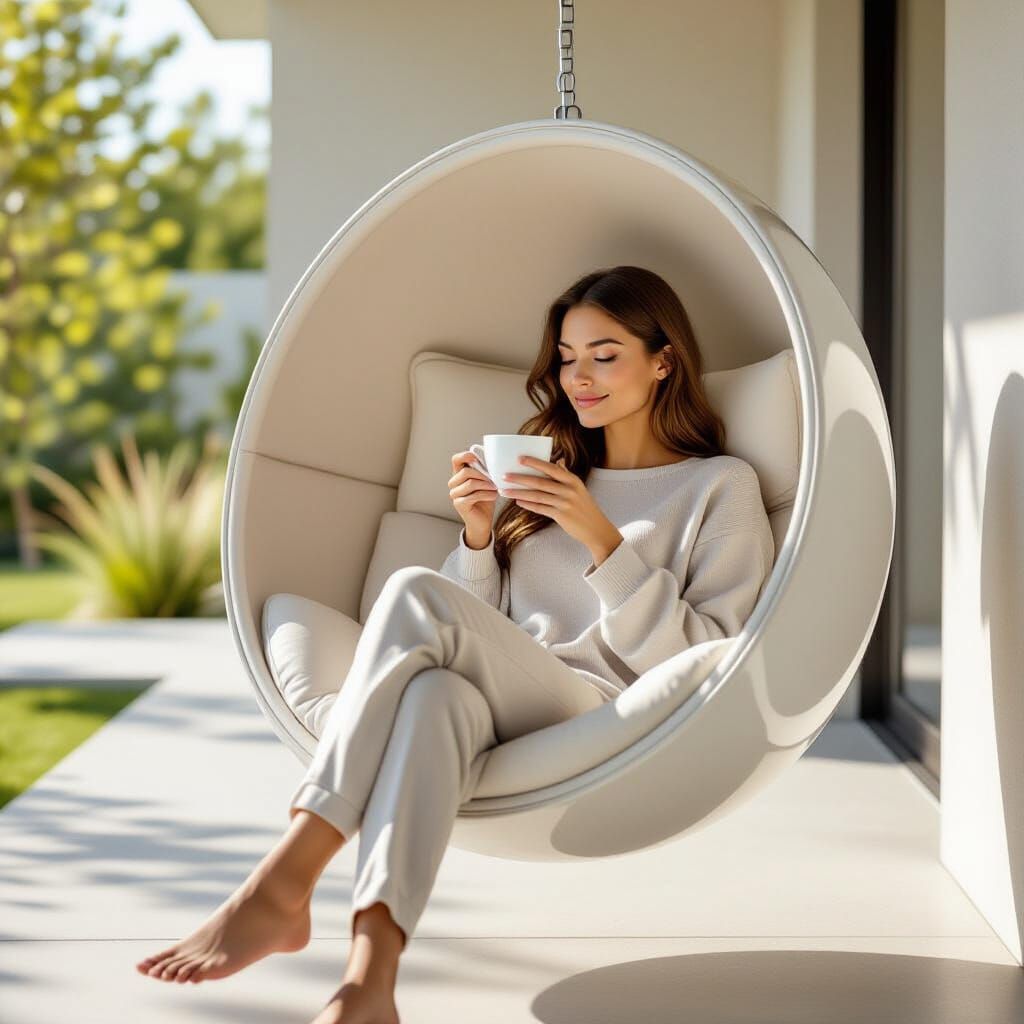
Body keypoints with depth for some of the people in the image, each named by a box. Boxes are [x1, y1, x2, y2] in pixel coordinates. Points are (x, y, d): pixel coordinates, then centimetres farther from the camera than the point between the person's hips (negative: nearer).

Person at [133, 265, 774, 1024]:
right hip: (509, 721, 4)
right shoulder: (551, 476, 28)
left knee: (417, 596, -30)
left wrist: (602, 541, -8)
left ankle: (283, 883, -38)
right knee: (441, 693, -36)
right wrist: (479, 537, 7)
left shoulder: (721, 486, 12)